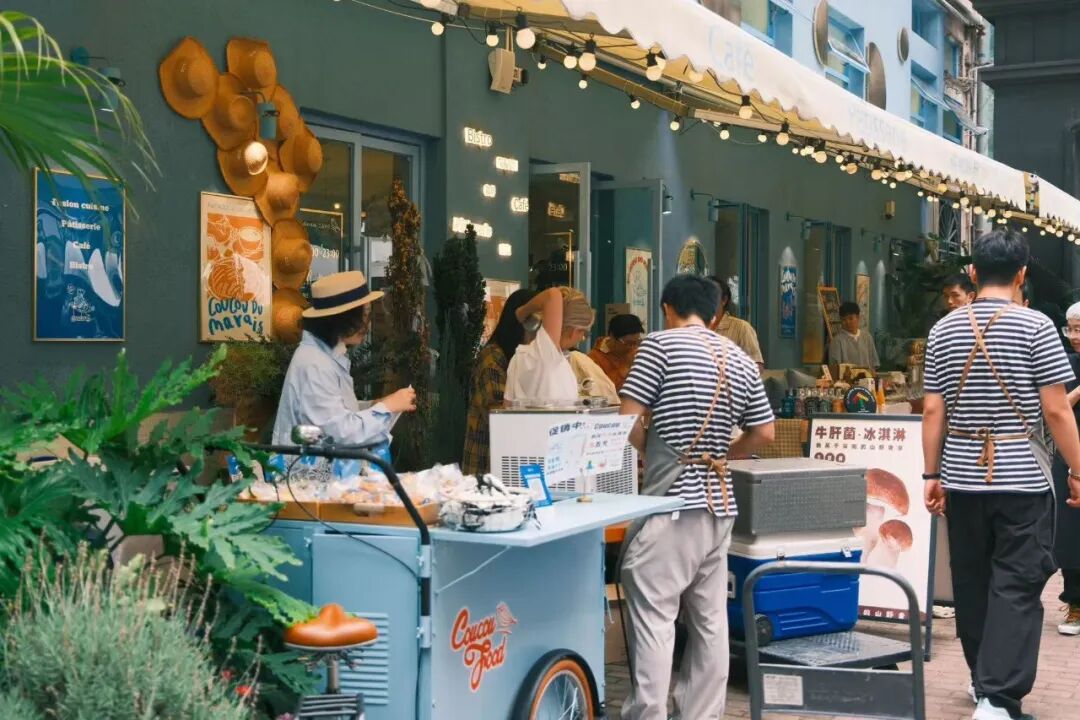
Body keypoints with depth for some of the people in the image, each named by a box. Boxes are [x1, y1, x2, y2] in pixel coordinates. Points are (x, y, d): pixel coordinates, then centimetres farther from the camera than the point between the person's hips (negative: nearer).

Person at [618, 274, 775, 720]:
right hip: (718, 503, 6)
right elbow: (764, 434, 14)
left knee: (653, 616, -4)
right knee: (710, 619, 10)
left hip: (669, 502, -6)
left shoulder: (661, 344, -5)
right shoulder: (742, 361, 11)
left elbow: (628, 422, -8)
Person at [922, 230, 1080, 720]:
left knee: (972, 582, 15)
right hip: (1022, 478, -4)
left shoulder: (944, 329, 3)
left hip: (962, 476, 4)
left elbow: (933, 411, 2)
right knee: (1016, 586, -2)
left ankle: (985, 680, 29)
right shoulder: (1035, 326, -8)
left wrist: (931, 475, 8)